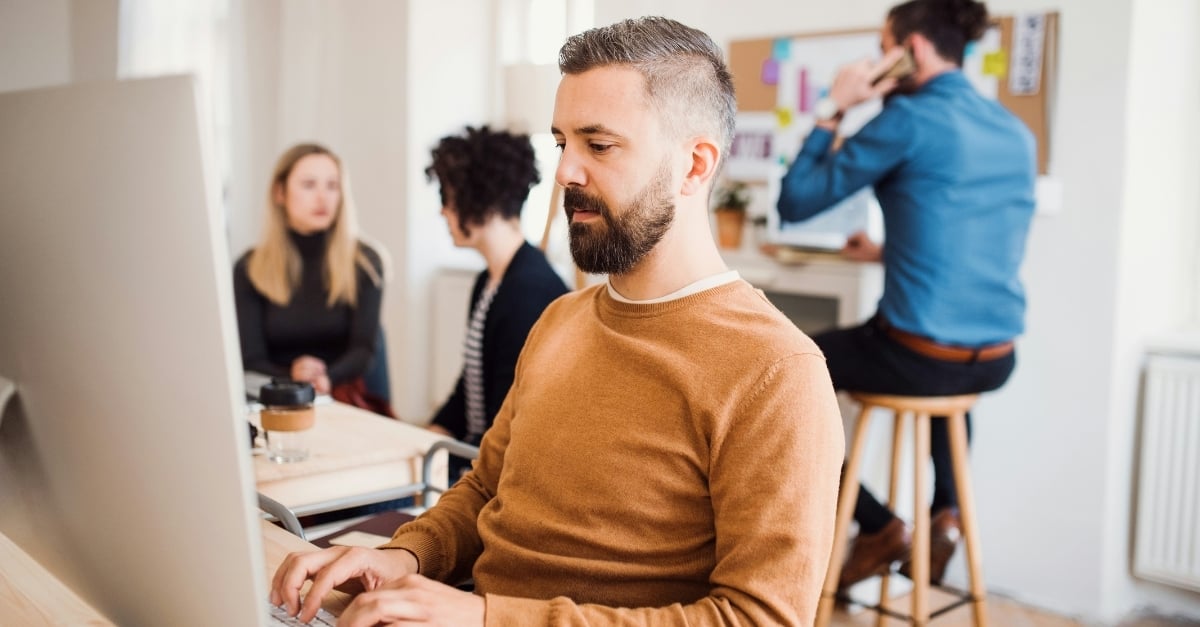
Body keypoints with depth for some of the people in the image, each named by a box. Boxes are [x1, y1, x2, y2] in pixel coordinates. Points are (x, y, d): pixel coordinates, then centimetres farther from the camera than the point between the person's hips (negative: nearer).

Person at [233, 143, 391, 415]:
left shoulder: (364, 263, 4)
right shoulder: (249, 270, 6)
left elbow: (363, 349, -4)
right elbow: (251, 359, -1)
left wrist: (325, 379, -25)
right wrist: (292, 380, -23)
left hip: (344, 397, 0)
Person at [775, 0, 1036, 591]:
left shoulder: (909, 117, -12)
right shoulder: (1016, 132, 10)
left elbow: (796, 203, -8)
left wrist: (831, 111, 0)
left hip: (922, 358, -7)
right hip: (995, 361, 7)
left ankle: (879, 526, 16)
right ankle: (946, 511, 29)